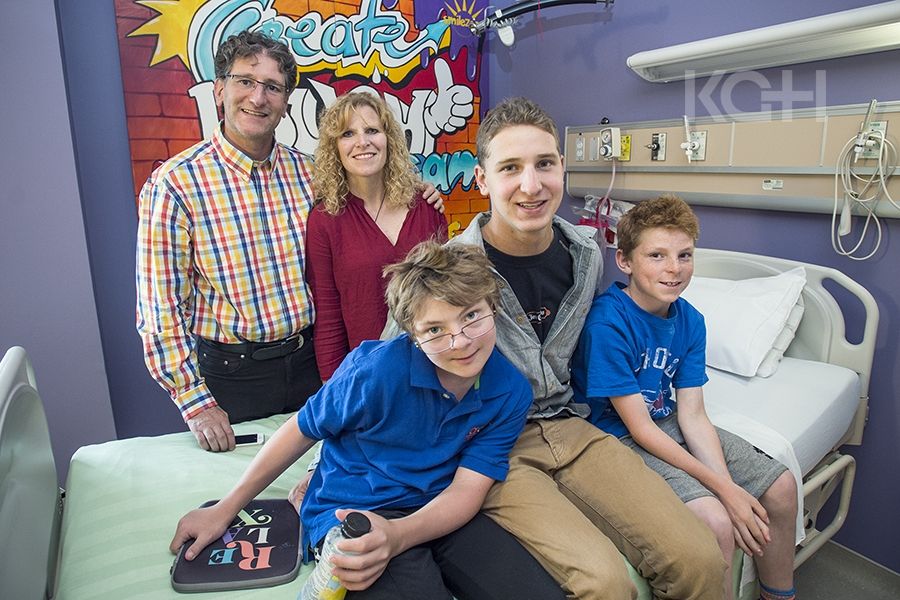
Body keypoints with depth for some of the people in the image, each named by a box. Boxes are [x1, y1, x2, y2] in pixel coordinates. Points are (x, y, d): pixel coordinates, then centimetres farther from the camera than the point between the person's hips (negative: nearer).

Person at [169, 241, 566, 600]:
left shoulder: (511, 393, -8)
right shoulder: (376, 369, -20)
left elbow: (467, 489, -9)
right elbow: (301, 432, -4)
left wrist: (396, 536, -29)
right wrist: (224, 510, 5)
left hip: (440, 512, 5)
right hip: (351, 510, -4)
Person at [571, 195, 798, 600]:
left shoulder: (689, 320, -3)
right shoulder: (607, 323, -25)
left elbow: (692, 416, -5)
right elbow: (640, 428, -22)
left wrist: (729, 485, -19)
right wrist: (724, 488, -21)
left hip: (670, 424, 8)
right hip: (620, 438, -7)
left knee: (781, 487, 8)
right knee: (715, 520, -26)